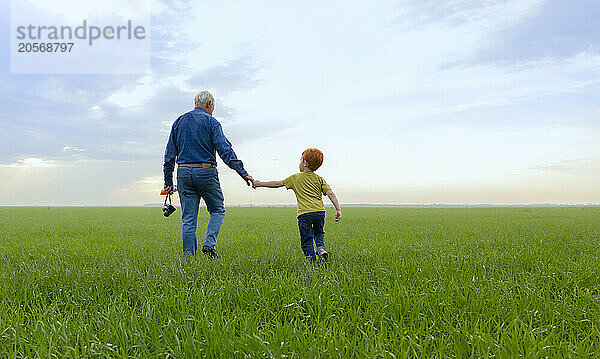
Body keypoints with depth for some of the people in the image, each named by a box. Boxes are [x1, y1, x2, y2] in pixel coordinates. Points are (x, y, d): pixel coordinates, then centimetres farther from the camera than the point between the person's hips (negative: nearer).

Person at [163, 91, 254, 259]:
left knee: (188, 219, 7)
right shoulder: (211, 122, -2)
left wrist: (168, 181, 15)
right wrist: (243, 173, -13)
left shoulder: (179, 122, 13)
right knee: (217, 210, 13)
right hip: (206, 172, -4)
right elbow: (225, 150, -12)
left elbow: (170, 154, 12)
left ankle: (189, 259, 7)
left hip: (184, 172, 4)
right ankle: (209, 243, -7)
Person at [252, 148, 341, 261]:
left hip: (304, 213, -3)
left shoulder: (295, 178, 11)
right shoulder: (319, 179, 15)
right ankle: (321, 247, 2)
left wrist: (260, 184, 26)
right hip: (320, 211, 3)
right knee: (319, 233, 27)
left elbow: (278, 184, 15)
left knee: (306, 241, 7)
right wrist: (338, 209, 5)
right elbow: (330, 193, 5)